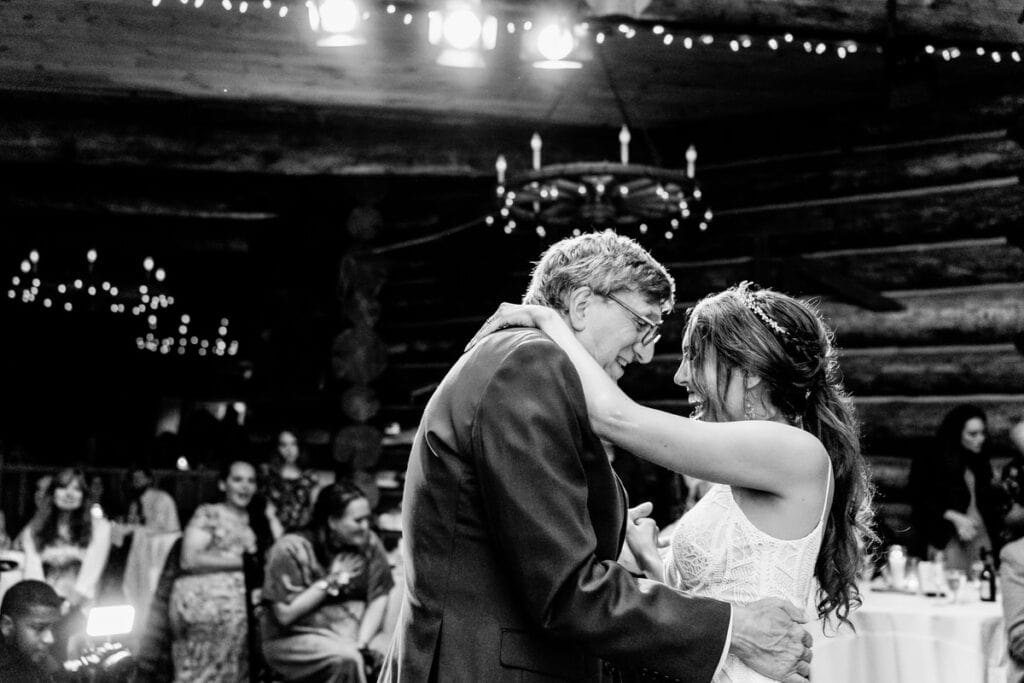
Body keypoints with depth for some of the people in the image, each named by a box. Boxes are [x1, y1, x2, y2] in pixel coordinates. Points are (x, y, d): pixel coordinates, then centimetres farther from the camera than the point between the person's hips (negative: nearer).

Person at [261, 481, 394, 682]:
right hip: (297, 638, -4)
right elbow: (285, 615, -12)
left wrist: (360, 644, -14)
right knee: (346, 660, -34)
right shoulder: (290, 549, -10)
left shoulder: (369, 543, 2)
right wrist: (329, 583, -12)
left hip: (358, 630, 4)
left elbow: (379, 600, 0)